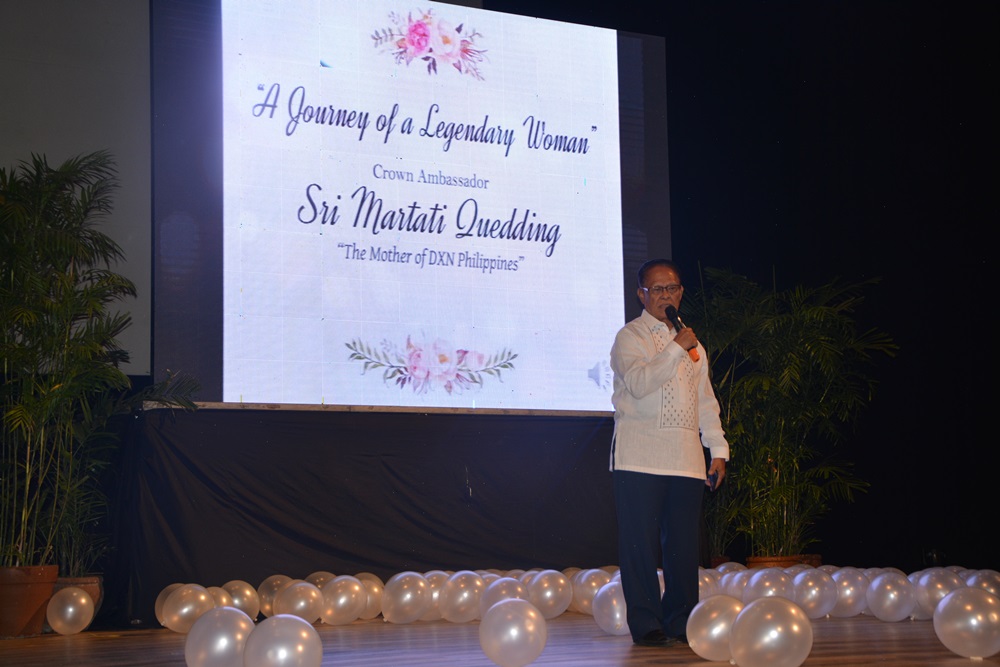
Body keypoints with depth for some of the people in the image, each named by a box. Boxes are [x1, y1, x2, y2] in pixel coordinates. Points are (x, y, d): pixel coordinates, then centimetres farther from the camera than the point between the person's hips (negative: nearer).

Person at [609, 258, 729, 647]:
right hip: (639, 457, -5)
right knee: (641, 543, -5)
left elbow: (706, 400, 22)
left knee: (684, 543, 4)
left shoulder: (693, 344, 21)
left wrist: (718, 448, 15)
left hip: (686, 460, 5)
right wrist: (676, 348, -18)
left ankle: (681, 622, 12)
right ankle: (646, 624, 1)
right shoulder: (630, 337, 2)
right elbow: (638, 382, -16)